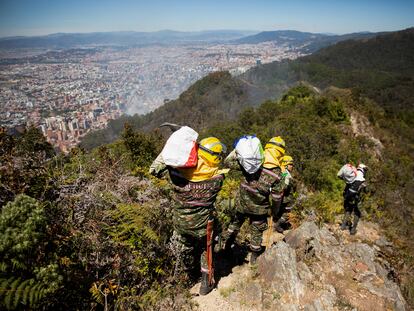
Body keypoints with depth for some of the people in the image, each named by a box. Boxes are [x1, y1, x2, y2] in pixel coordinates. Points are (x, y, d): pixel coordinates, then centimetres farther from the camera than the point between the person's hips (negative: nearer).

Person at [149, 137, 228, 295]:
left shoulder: (177, 171, -23)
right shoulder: (217, 178, -24)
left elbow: (154, 169, -9)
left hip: (181, 223, 3)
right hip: (202, 225, -2)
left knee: (186, 248, 30)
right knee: (205, 250, 26)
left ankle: (188, 272, 57)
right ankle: (206, 282, 39)